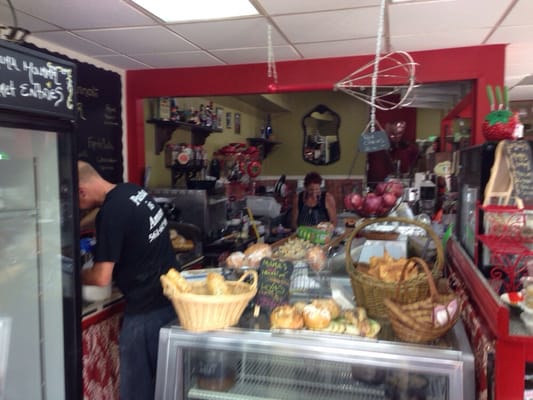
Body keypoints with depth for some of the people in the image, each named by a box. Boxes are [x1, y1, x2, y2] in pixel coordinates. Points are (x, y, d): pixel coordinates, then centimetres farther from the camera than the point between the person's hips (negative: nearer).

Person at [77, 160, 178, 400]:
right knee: (158, 379, 22)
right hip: (169, 297, 9)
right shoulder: (133, 190, 4)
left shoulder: (111, 212, -21)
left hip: (146, 309, -9)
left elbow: (102, 278, -19)